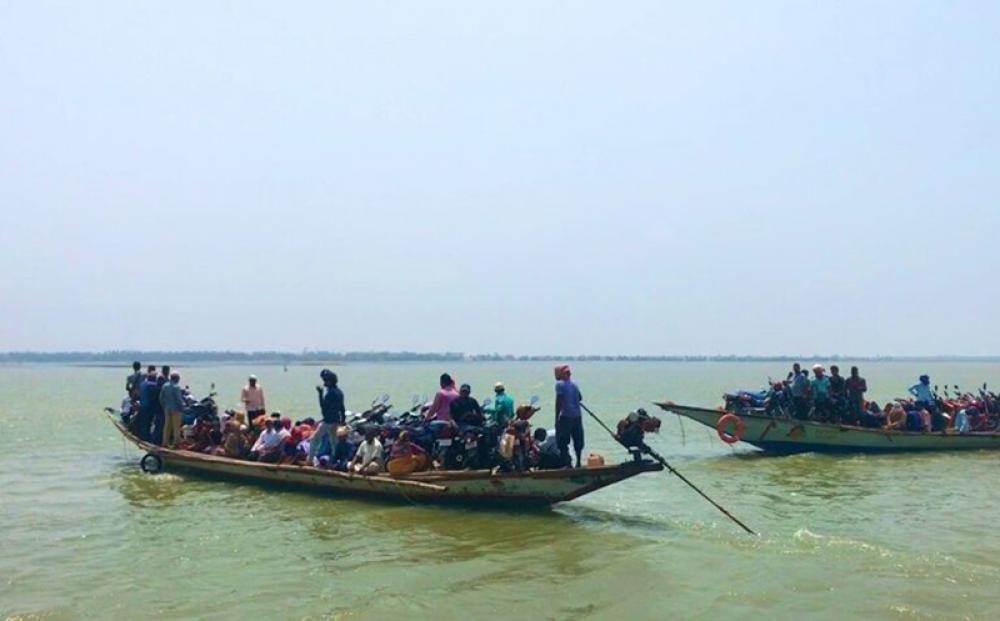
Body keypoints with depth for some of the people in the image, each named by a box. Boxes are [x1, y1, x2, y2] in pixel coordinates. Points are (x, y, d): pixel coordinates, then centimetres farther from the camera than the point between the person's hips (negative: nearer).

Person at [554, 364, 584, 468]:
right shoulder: (574, 383, 11)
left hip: (566, 416, -6)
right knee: (578, 441, 15)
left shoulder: (560, 384, -7)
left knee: (562, 442, -1)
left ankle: (567, 462, -8)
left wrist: (557, 418, -10)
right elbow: (580, 397, 17)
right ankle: (578, 462, 21)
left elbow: (558, 402, -12)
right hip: (577, 415, 7)